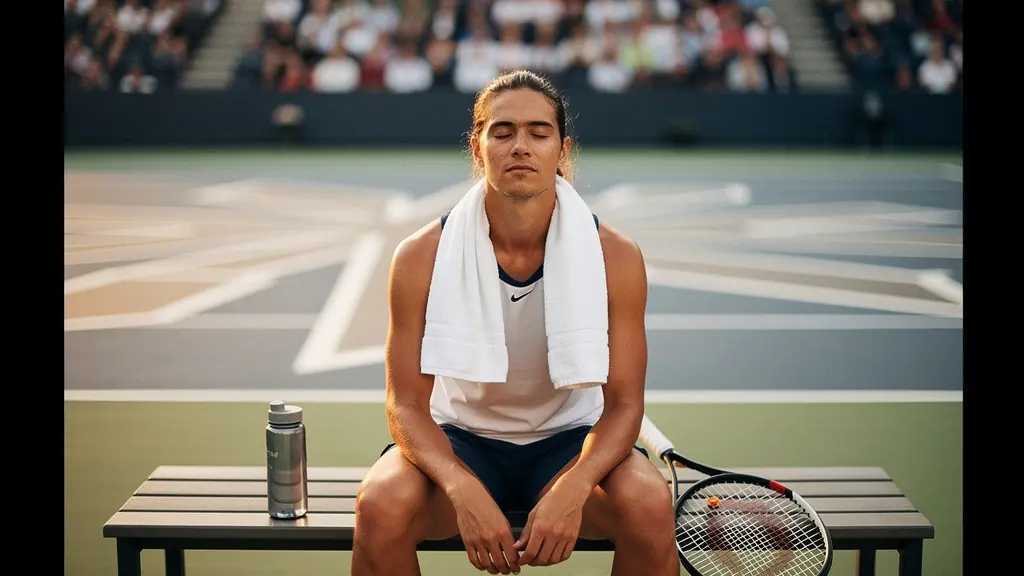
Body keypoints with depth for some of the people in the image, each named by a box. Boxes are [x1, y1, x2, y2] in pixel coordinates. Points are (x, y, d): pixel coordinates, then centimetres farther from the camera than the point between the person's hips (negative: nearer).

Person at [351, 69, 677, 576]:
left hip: (569, 439, 1)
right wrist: (464, 490, -32)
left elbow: (622, 403, -11)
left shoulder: (615, 257, -15)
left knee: (650, 506, -30)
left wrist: (571, 489, -31)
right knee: (380, 506, -31)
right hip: (460, 438, 0)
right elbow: (407, 403, -13)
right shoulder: (421, 258, -15)